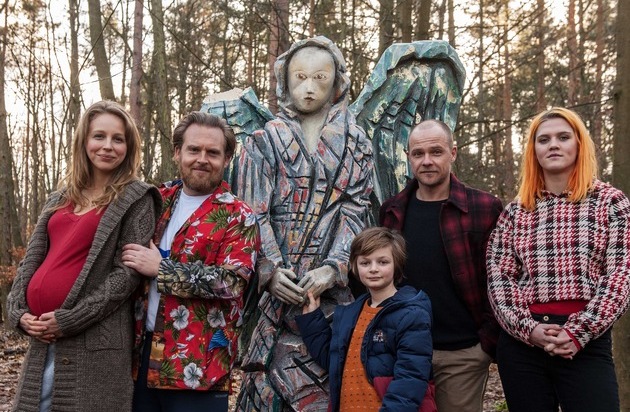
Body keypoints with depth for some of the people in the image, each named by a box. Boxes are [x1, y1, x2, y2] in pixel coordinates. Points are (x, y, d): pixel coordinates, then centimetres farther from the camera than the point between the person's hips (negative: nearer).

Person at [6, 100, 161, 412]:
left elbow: (128, 272, -10)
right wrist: (18, 311, -1)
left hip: (93, 341, -5)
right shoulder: (60, 198, 16)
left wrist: (68, 320, -14)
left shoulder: (136, 199, -2)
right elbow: (32, 259, 15)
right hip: (41, 337, 6)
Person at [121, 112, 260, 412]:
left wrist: (160, 269, -16)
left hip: (198, 364, -5)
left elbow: (231, 282, -18)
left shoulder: (238, 217, -5)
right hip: (141, 350, 5)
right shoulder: (158, 200, 11)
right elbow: (129, 256, 24)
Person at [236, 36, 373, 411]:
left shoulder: (355, 145, 11)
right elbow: (253, 214, 0)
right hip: (279, 288, 0)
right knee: (272, 379, -3)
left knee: (332, 375, -1)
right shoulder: (263, 143, 10)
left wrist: (333, 269, -14)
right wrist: (271, 270, -15)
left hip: (334, 287, 0)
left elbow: (355, 212, 2)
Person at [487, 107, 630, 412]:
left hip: (587, 343, -2)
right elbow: (498, 279, 3)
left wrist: (578, 333, -12)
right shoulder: (515, 211, 9)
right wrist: (529, 329, -11)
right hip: (521, 343, 2)